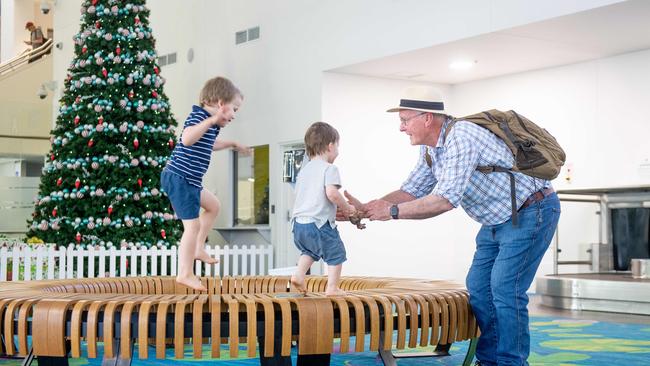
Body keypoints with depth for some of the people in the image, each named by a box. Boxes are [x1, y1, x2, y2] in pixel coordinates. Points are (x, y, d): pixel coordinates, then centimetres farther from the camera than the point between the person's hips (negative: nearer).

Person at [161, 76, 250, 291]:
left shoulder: (210, 122, 14)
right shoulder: (199, 116, -17)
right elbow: (187, 139, -38)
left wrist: (232, 144, 46)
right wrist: (212, 119, -42)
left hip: (188, 181, 11)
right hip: (179, 179, -11)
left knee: (213, 206, 26)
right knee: (193, 226, -9)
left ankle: (198, 249, 30)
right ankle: (185, 274, -2)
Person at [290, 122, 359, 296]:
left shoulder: (304, 169, 17)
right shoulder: (330, 168, -8)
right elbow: (332, 193, -22)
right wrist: (346, 208, -6)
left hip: (299, 222, 7)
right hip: (319, 223, -7)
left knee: (310, 250, 29)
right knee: (336, 253, 8)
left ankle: (299, 274, 12)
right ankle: (332, 287, 6)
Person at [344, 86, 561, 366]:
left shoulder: (461, 137, -28)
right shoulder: (430, 150, 3)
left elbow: (446, 199, -34)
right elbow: (411, 191, 7)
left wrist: (393, 211, -26)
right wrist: (365, 209, -5)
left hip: (532, 211, -10)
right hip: (498, 220, 10)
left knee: (505, 288, -13)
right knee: (478, 288, 9)